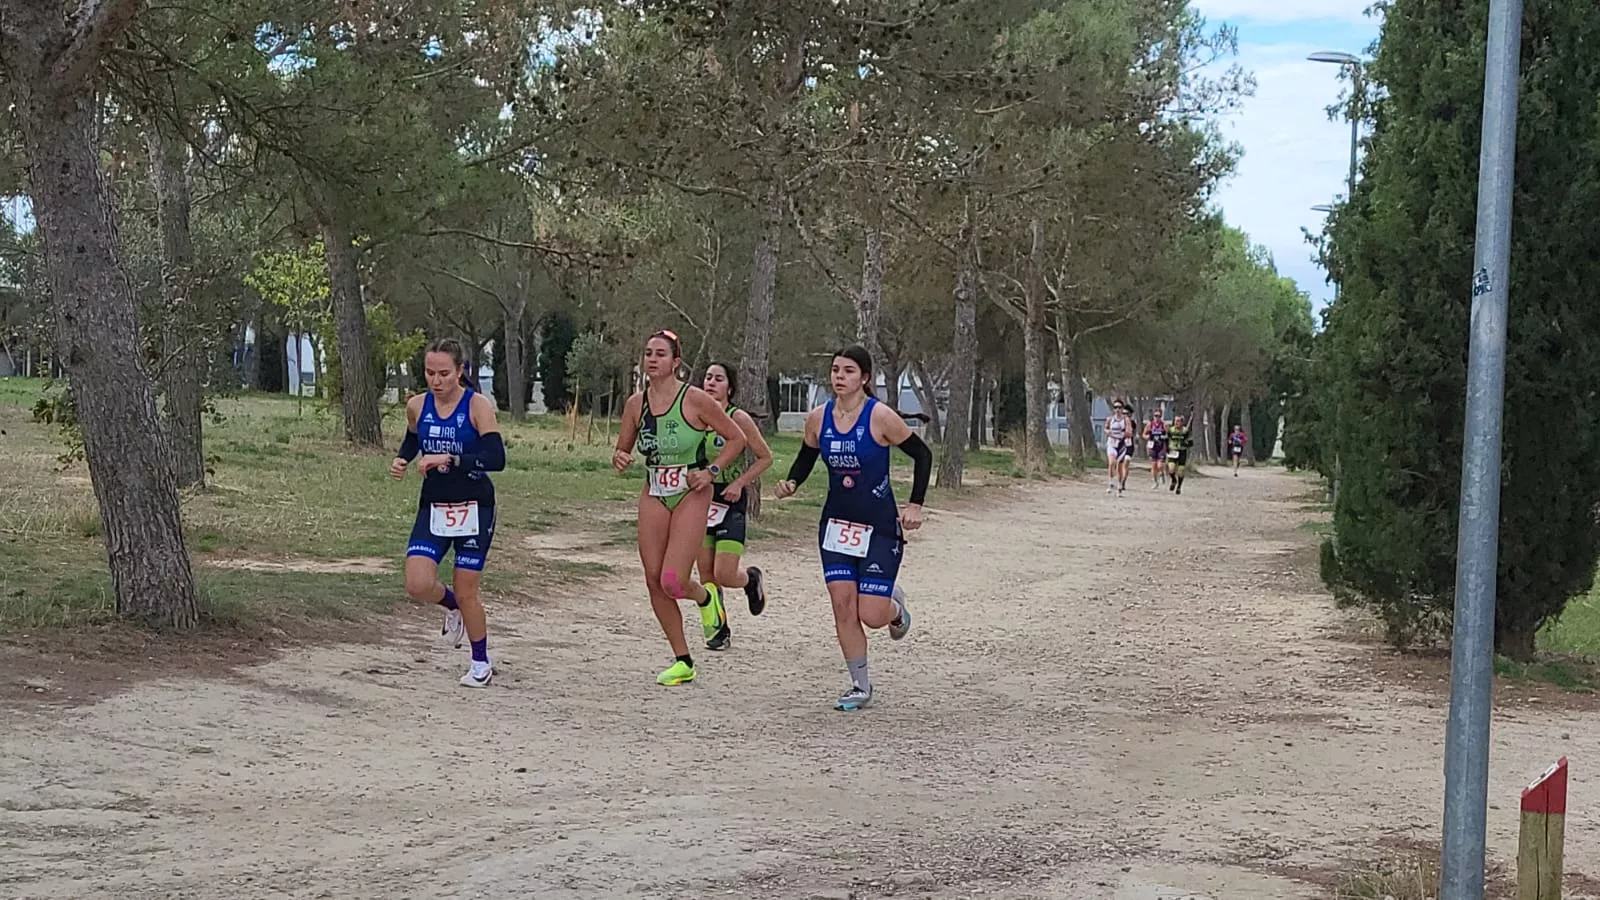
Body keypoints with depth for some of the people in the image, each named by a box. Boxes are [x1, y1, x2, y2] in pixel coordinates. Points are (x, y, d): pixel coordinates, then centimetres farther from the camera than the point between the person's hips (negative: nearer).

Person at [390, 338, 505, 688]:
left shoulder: (478, 405, -13)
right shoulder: (417, 406, 1)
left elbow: (496, 458, -22)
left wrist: (449, 459, -30)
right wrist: (401, 460, 2)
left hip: (473, 509, -4)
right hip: (433, 507, 4)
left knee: (465, 592, 2)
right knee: (418, 586, -12)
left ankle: (481, 663, 25)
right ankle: (452, 606, 24)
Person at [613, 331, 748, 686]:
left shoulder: (695, 400, -10)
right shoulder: (636, 403, 4)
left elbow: (736, 439, -2)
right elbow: (622, 448, 15)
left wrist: (712, 470, -13)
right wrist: (620, 458, -8)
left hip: (691, 495, -5)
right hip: (653, 496, 5)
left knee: (673, 582, -16)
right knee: (653, 580, 2)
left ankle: (705, 597, 22)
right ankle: (683, 661, 15)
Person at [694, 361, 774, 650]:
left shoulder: (738, 418, -10)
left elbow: (765, 458, -5)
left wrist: (740, 483, -15)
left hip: (731, 501, -5)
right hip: (702, 499, 5)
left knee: (724, 575, -10)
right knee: (706, 575, 5)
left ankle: (752, 579, 24)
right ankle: (719, 630, 21)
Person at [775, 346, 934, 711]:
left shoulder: (880, 417, -13)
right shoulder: (818, 417, 0)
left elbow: (922, 454, -5)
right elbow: (806, 458, 16)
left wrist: (915, 505, -10)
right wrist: (792, 482, -5)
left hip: (880, 526, -4)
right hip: (836, 523, 4)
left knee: (871, 615, -8)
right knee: (842, 605, -5)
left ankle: (895, 605, 29)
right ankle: (860, 686, 9)